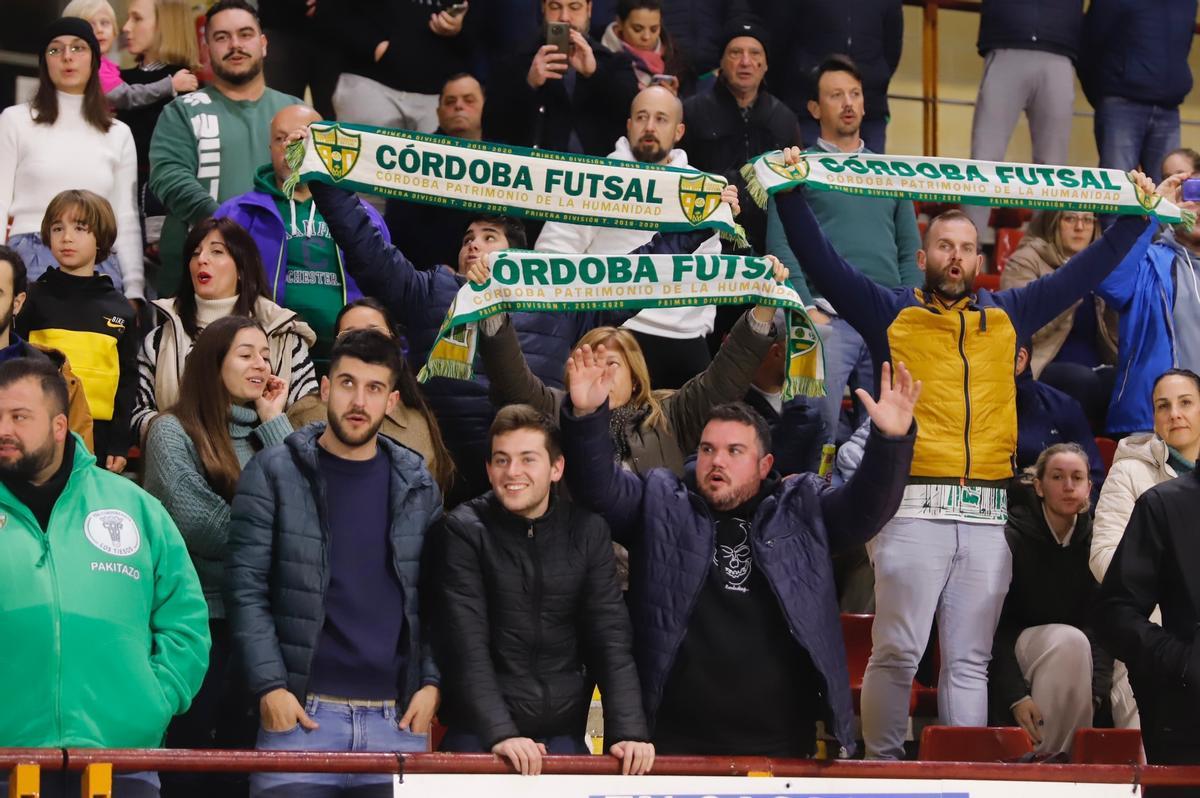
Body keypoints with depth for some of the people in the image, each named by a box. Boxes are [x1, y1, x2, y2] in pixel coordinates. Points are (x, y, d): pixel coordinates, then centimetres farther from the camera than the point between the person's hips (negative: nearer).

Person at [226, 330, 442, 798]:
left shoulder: (416, 485, 11)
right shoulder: (273, 475, 1)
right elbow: (246, 589, -3)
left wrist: (431, 682, 0)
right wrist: (270, 685, -12)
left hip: (398, 719, 3)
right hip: (302, 711, -3)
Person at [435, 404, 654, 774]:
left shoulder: (588, 531, 4)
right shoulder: (464, 530, -5)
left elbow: (612, 641, -1)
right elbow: (468, 648, -13)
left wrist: (629, 733, -13)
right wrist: (500, 733, -25)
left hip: (564, 736, 3)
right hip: (480, 740, -3)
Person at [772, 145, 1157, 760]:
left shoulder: (1008, 316, 18)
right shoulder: (892, 315, 9)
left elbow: (1083, 272, 22)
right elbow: (820, 261, 2)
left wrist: (1138, 216, 19)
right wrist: (791, 195, -8)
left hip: (987, 516, 3)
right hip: (914, 507, -3)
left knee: (969, 661, 4)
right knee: (897, 651, -8)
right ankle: (882, 767, 2)